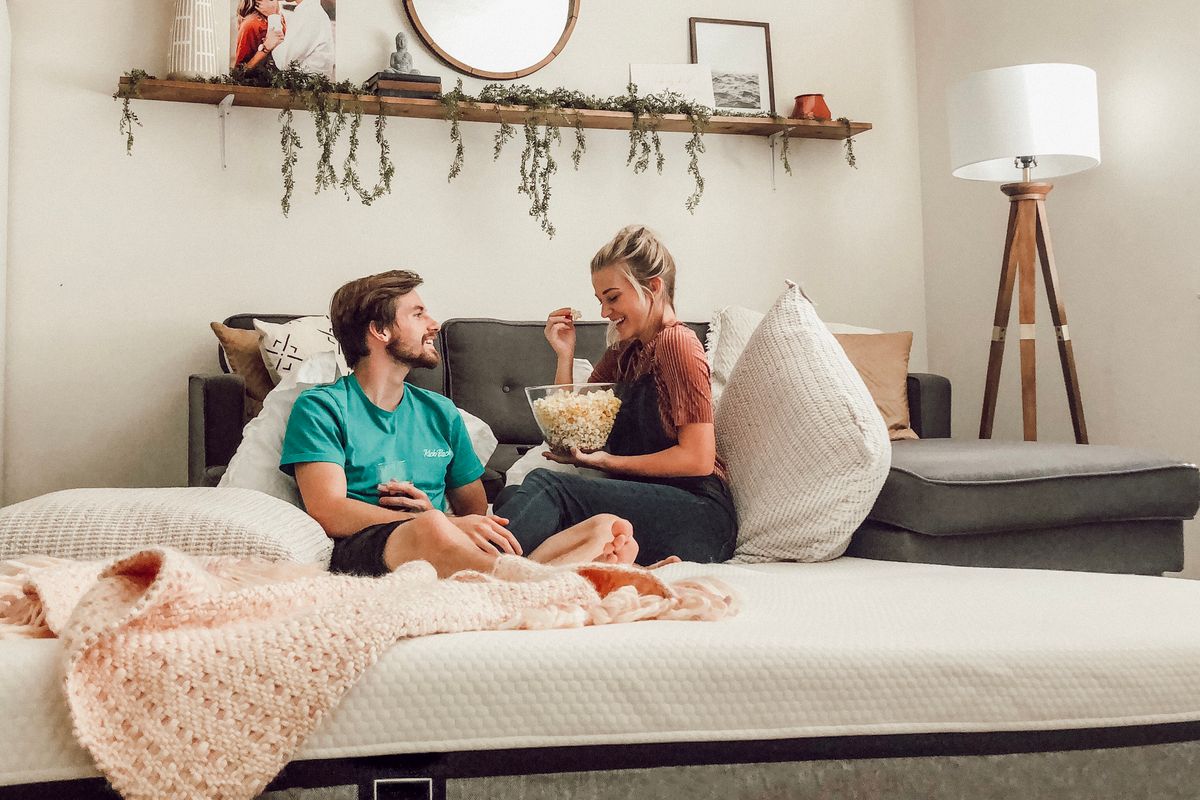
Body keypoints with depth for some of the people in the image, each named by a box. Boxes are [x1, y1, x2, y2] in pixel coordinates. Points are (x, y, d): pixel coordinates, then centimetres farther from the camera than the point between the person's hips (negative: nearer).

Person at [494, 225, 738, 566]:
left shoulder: (676, 342, -6)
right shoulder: (624, 351, 20)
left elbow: (698, 458, -12)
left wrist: (607, 461, -13)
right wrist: (565, 354, 9)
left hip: (698, 514, -8)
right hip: (642, 502, 8)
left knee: (546, 484, -27)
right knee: (511, 497, -13)